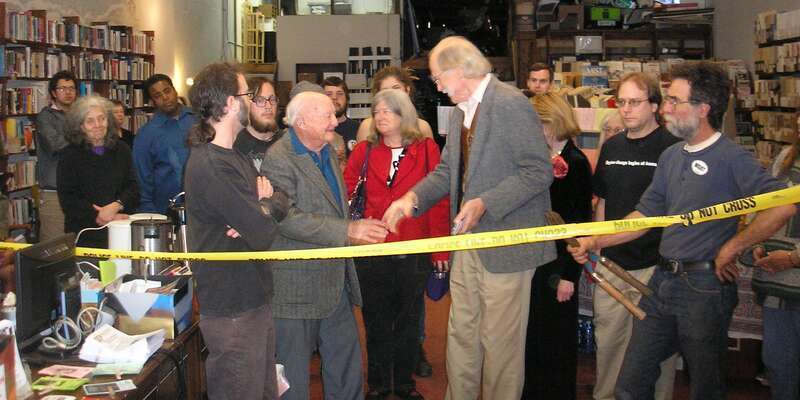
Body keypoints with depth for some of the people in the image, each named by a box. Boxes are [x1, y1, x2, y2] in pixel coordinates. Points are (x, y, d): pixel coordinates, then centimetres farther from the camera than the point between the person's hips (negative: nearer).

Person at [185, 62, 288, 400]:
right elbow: (264, 233, -22)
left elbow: (282, 204, 7)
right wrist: (265, 204, -1)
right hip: (232, 311, -10)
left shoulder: (233, 156, 13)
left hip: (254, 299, 10)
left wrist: (265, 205, -15)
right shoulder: (212, 166, -21)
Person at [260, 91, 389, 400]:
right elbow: (287, 218, -26)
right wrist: (347, 231, -28)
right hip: (298, 287, -8)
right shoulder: (279, 158, -16)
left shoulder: (327, 152, 12)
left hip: (337, 280, 8)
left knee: (347, 368, 16)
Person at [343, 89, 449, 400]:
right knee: (376, 320, 12)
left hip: (414, 250, -1)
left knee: (408, 319, 12)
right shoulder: (365, 151, 4)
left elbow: (440, 200, -4)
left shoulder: (426, 150, -2)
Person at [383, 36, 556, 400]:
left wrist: (485, 203, -25)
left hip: (506, 244, -8)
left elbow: (539, 171, -19)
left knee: (500, 341, 3)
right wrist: (413, 197, -3)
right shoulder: (460, 112, 12)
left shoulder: (511, 104, -15)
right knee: (461, 334, 17)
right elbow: (447, 170, 15)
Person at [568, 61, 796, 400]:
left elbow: (782, 206, -26)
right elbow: (645, 214, 15)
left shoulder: (731, 158, -13)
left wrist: (729, 250, -19)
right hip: (662, 282, 7)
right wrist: (597, 242, 5)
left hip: (705, 286, -7)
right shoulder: (671, 156, 10)